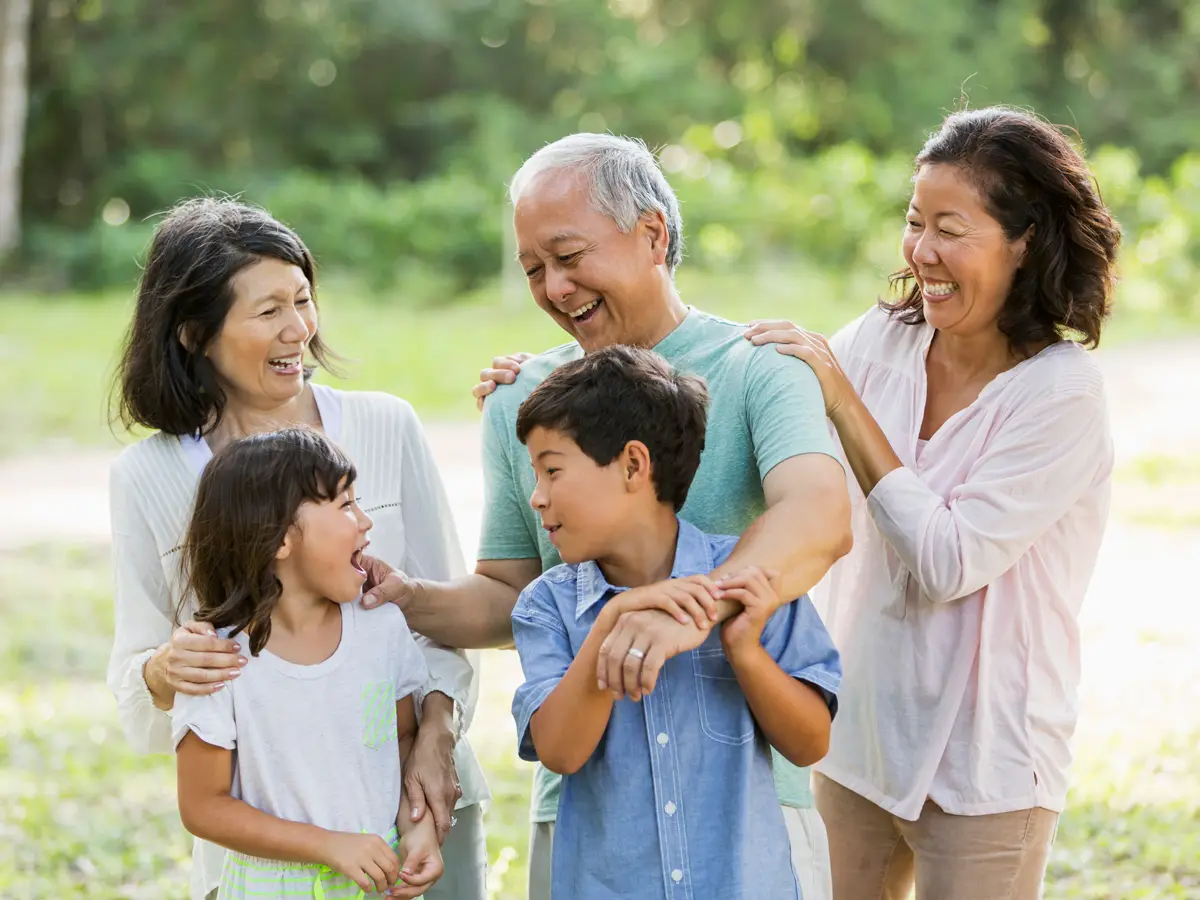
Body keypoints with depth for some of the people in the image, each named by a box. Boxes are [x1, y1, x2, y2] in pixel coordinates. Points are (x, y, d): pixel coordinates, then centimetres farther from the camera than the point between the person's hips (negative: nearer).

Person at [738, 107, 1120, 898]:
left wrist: (840, 399, -22)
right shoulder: (883, 340, -2)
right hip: (856, 738, 5)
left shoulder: (1062, 396, -17)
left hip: (980, 767, -5)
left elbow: (948, 564, -22)